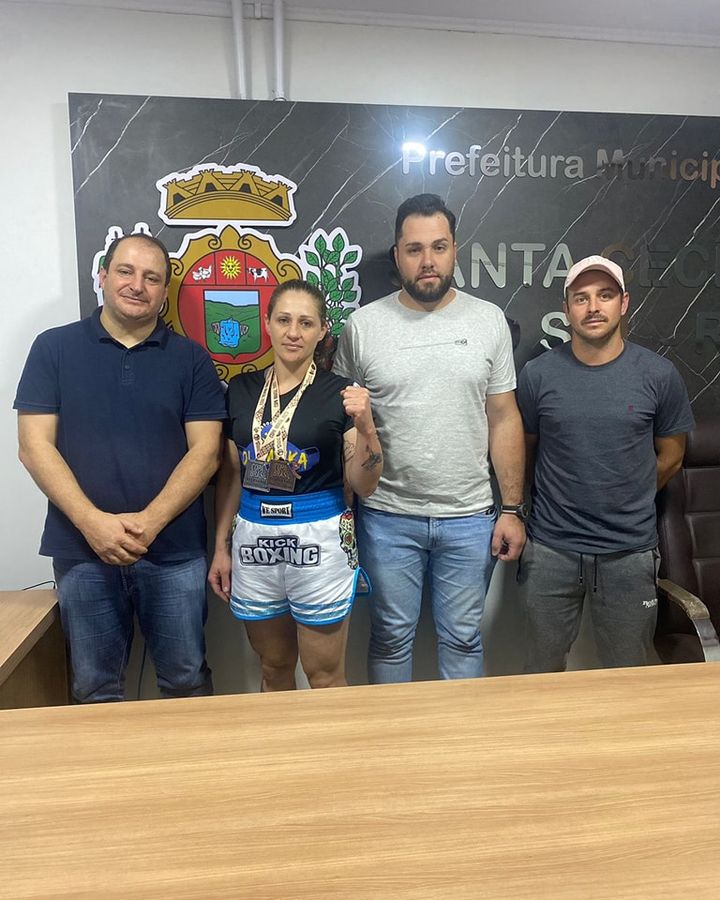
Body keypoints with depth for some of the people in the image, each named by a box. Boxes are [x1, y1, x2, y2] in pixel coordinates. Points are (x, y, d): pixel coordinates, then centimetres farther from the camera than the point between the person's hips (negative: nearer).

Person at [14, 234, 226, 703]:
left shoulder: (191, 358, 3)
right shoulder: (54, 348, 3)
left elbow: (205, 451, -3)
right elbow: (35, 445, -3)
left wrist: (150, 521, -15)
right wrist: (92, 522, -15)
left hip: (175, 550, 0)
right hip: (83, 548, 0)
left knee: (187, 679, 12)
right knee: (96, 687, 15)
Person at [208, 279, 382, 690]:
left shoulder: (340, 393, -5)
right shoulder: (242, 389, 5)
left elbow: (364, 485, -5)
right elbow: (231, 474, 11)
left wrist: (366, 428, -21)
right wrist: (222, 547, 10)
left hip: (318, 540, -3)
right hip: (254, 539, 4)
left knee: (325, 678, 9)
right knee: (274, 670, 20)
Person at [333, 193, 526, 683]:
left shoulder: (489, 320, 1)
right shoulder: (363, 326, -3)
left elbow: (504, 419, 3)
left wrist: (513, 509, 0)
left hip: (470, 518, 1)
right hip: (388, 519, 0)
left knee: (463, 640, 15)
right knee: (391, 639, 15)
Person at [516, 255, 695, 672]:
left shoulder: (659, 375, -5)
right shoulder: (538, 374, -5)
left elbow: (670, 457, 7)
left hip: (630, 553, 0)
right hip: (551, 550, 0)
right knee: (544, 670, 16)